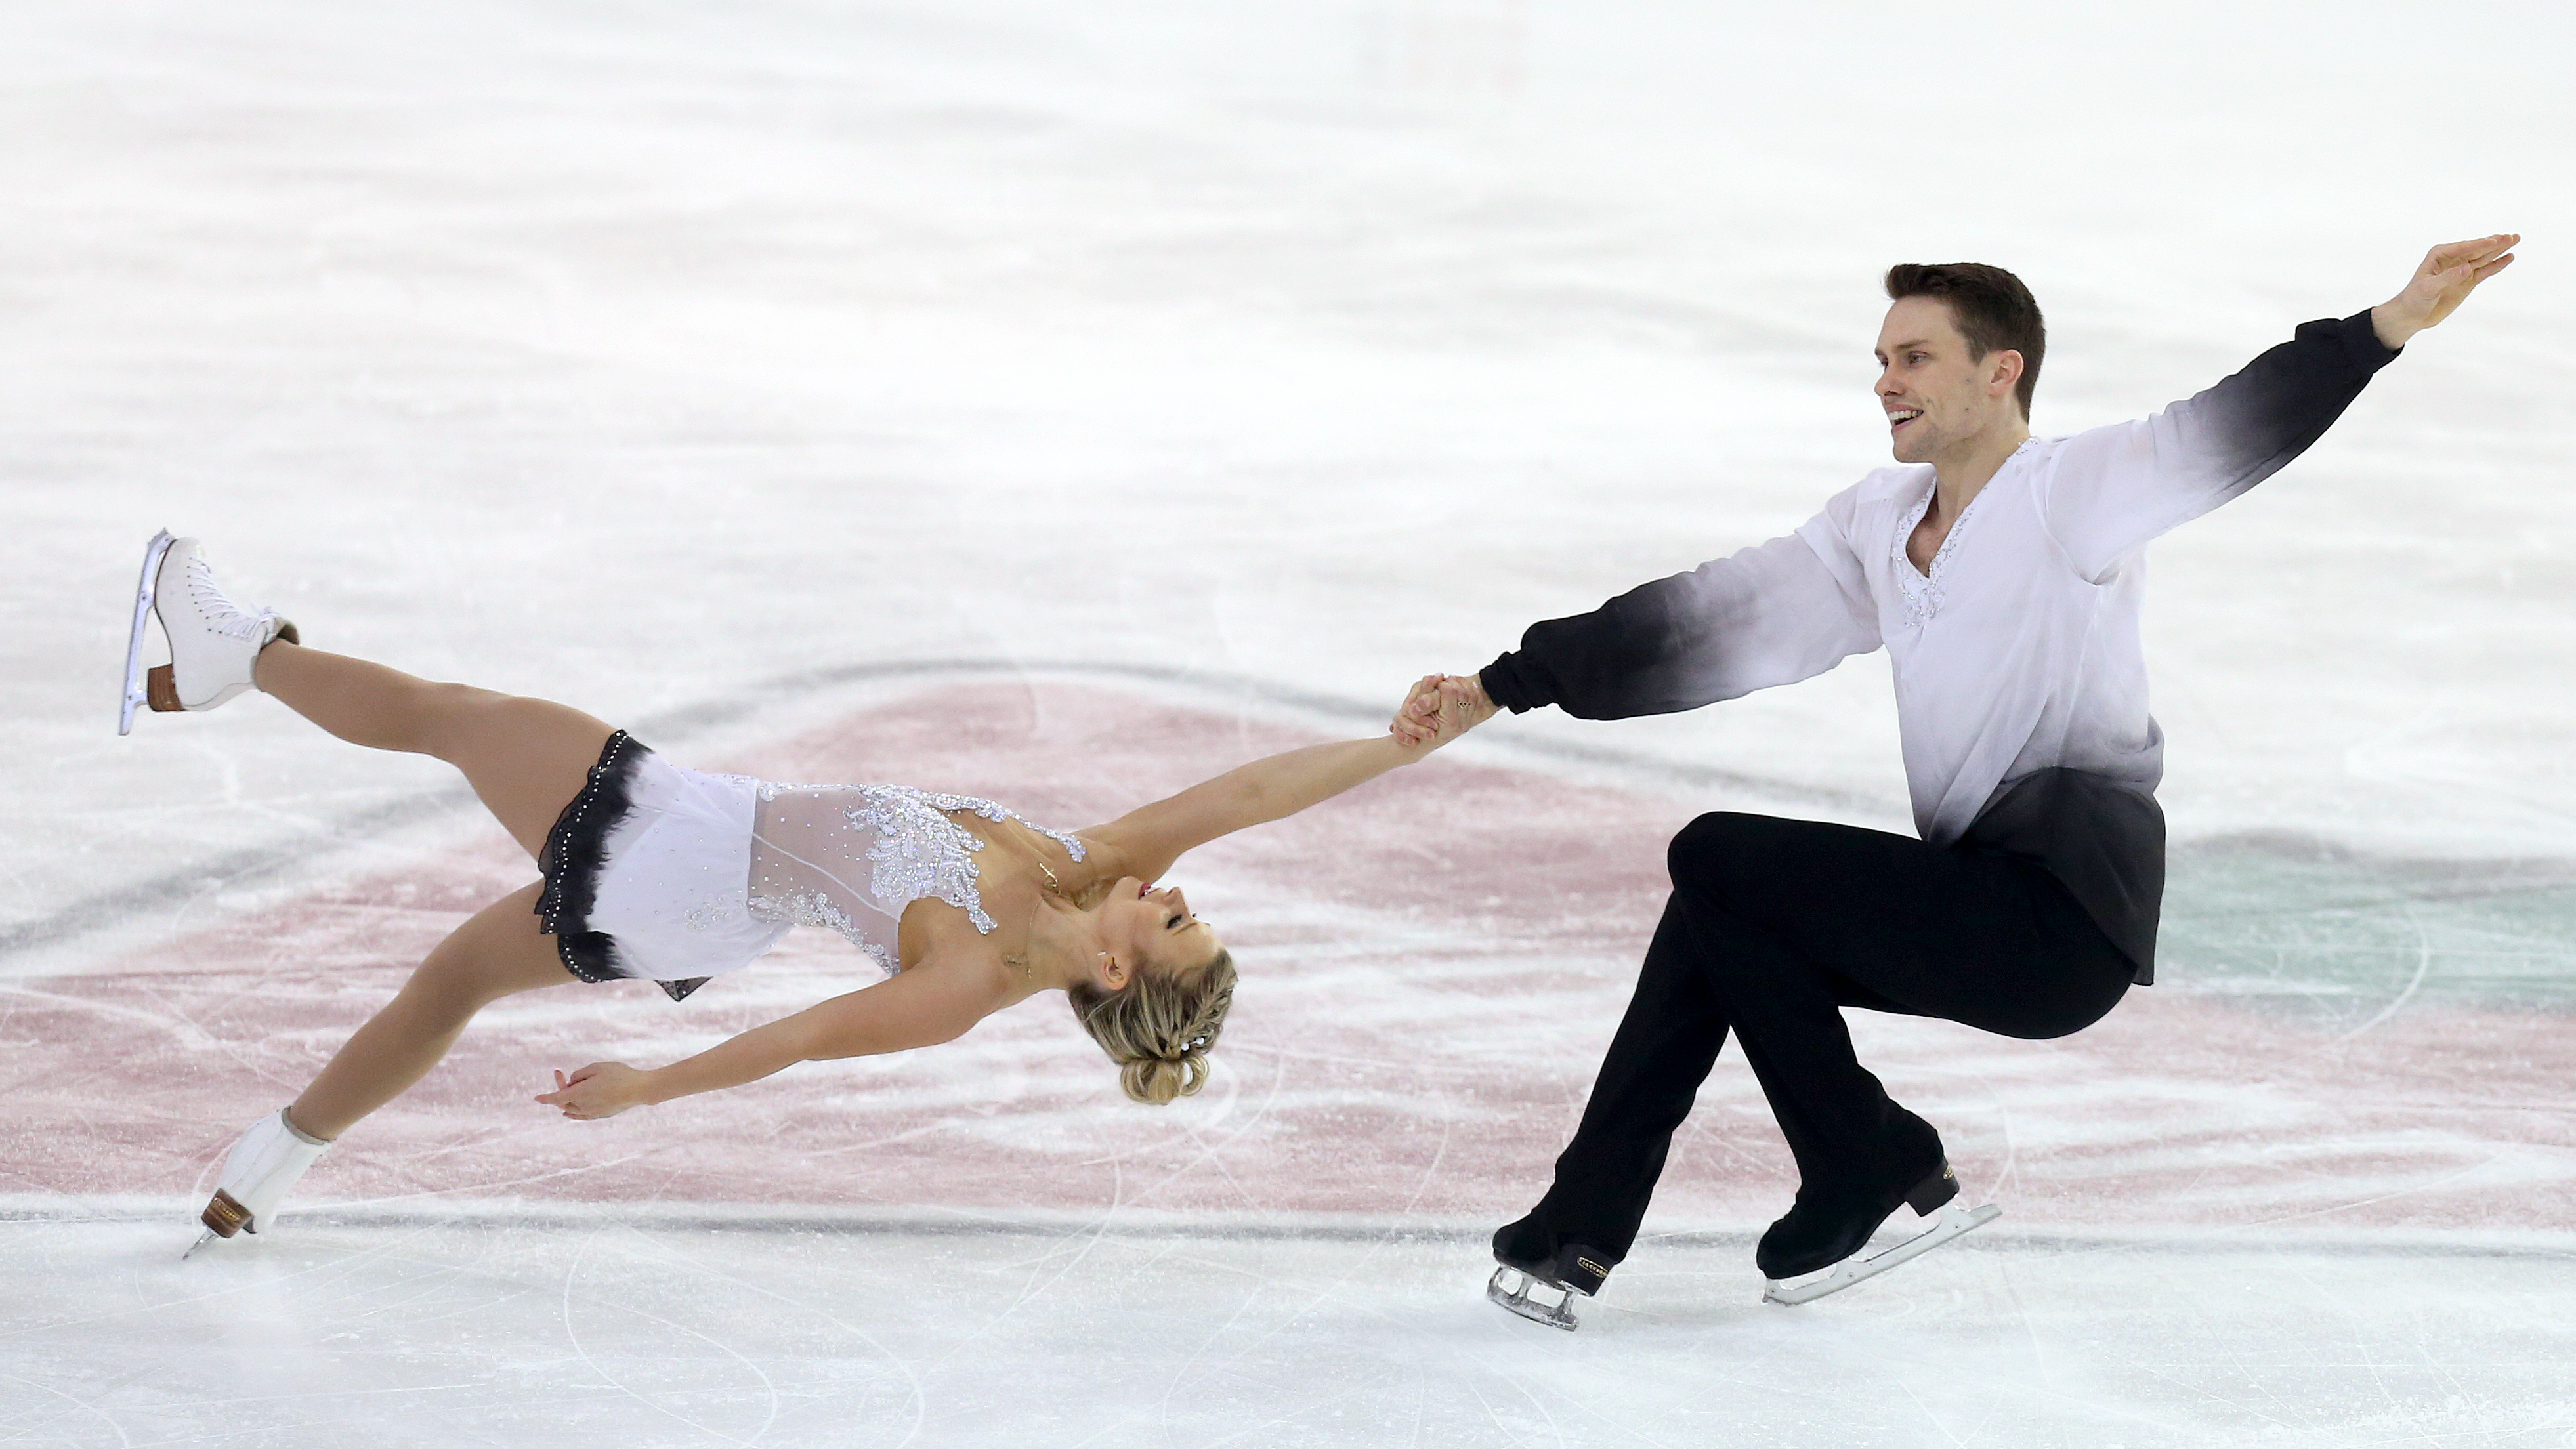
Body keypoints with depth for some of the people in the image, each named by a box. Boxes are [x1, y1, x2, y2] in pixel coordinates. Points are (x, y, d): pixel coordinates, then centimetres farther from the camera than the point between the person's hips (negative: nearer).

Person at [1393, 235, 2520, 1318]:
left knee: (1716, 860, -10)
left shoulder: (2068, 495, -7)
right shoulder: (1876, 524, 17)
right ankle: (1579, 1230, 7)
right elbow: (1710, 621, 18)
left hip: (2067, 923, -8)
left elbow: (2236, 432, -21)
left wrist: (2389, 325, -38)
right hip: (1981, 907, 8)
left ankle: (1878, 1181, -1)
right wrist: (1502, 688, 14)